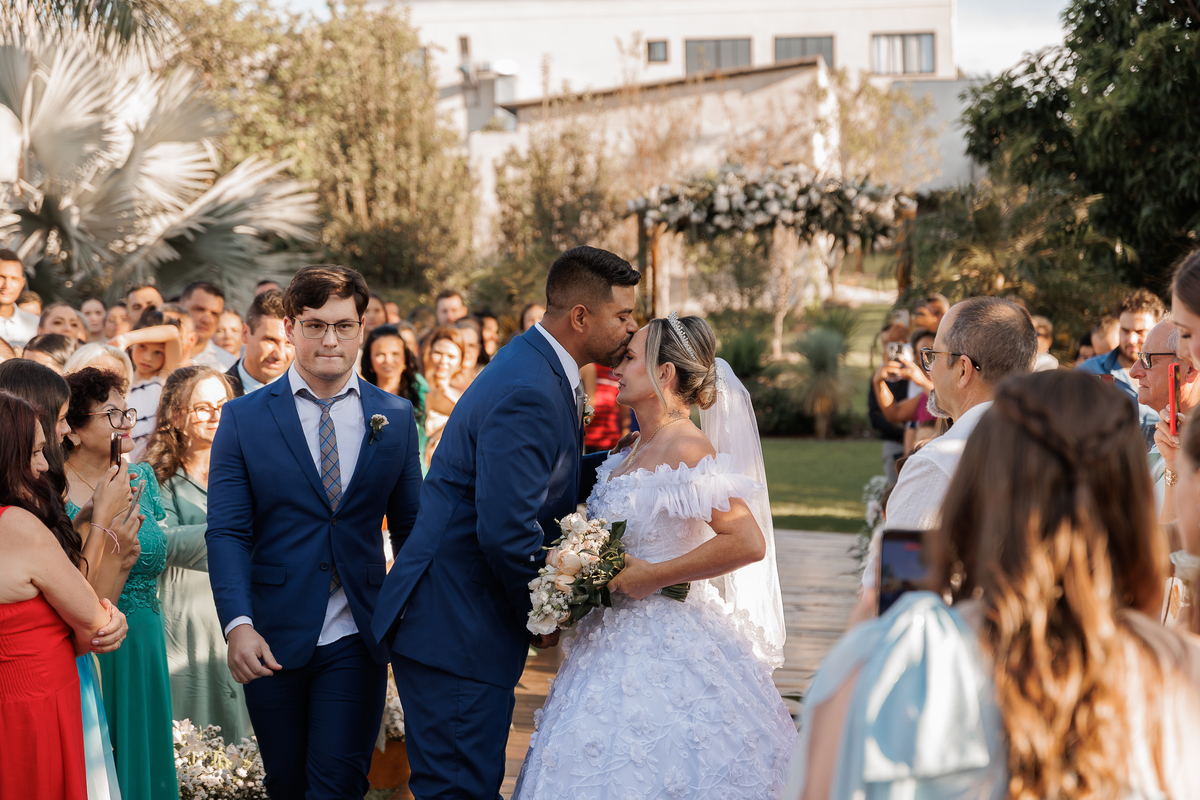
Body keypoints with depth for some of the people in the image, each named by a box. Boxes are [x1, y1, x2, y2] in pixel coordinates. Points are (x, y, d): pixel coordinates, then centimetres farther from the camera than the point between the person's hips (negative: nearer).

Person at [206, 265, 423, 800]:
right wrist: (238, 625, -19)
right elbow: (227, 531, -6)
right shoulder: (243, 419, -1)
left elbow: (409, 526, 8)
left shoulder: (396, 417, 4)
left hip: (356, 640, 0)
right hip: (273, 637, 0)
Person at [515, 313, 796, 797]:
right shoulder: (638, 451, 13)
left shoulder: (686, 448, -15)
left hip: (666, 648, -9)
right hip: (622, 643, 9)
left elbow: (748, 542, -24)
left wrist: (653, 576, -19)